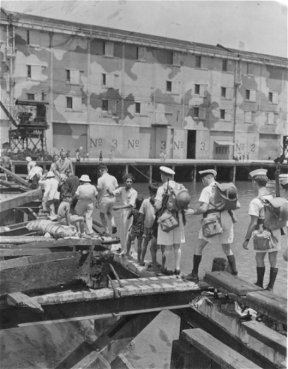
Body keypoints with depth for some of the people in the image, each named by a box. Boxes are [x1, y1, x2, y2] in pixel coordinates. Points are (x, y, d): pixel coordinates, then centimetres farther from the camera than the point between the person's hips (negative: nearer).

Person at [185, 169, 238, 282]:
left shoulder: (207, 190, -6)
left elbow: (203, 208, -16)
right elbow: (237, 205, 10)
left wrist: (193, 212, 1)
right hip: (226, 221, 5)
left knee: (199, 247, 9)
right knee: (227, 249, 19)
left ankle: (194, 275, 12)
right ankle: (234, 274, 17)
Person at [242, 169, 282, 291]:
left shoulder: (255, 202, -17)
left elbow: (253, 223, -18)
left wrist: (247, 239, -10)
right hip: (276, 233, 5)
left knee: (259, 258, 14)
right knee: (273, 261, 12)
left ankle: (260, 284, 27)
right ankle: (270, 287, 20)